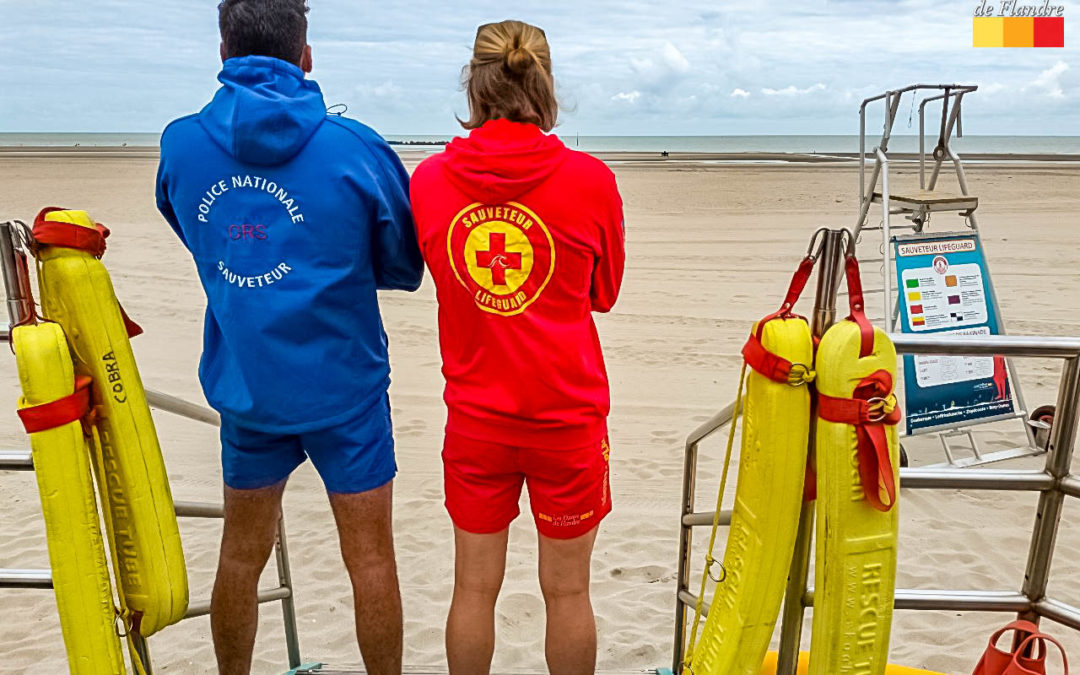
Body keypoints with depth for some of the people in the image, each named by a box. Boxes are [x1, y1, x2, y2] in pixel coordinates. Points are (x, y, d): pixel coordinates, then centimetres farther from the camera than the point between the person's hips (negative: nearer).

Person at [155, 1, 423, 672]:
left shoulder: (180, 145, -2)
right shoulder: (356, 149, -12)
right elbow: (404, 265, -1)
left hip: (242, 385, 4)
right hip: (343, 384, -3)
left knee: (242, 554, 20)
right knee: (370, 555, 10)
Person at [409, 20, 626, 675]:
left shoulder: (429, 178, -5)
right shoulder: (592, 180, -11)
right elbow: (603, 294, 4)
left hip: (474, 417, 2)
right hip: (568, 417, -1)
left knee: (475, 585, 18)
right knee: (567, 590, 15)